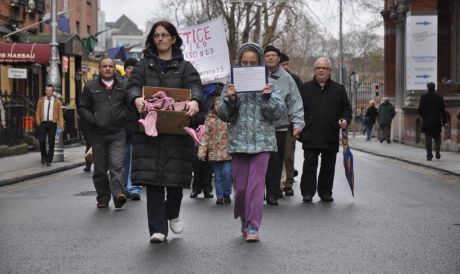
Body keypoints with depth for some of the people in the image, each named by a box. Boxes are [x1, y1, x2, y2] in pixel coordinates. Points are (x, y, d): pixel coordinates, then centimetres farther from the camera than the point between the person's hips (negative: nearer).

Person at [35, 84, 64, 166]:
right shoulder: (41, 100, 10)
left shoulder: (57, 101, 5)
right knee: (42, 141, -7)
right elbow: (38, 112, 11)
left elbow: (60, 114, 1)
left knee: (51, 143, 0)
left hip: (52, 124, -1)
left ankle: (49, 160, 7)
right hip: (43, 123, 1)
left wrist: (61, 125, -9)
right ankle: (44, 156, 16)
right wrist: (38, 122, 0)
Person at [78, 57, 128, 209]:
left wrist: (125, 117, -5)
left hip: (117, 133, -1)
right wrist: (93, 120, -7)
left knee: (116, 165, -14)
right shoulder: (91, 87, 8)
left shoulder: (122, 86, 9)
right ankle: (103, 198, 16)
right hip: (98, 134, 1)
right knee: (100, 168, 7)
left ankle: (118, 193, -21)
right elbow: (82, 108, 7)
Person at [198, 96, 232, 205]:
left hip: (228, 151, -2)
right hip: (214, 152, 2)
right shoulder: (210, 120, 6)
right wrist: (202, 151, -5)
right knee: (217, 176, 7)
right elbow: (205, 136, 2)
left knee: (227, 172, -11)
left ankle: (227, 194, 7)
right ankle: (219, 196, 17)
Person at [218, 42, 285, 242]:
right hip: (239, 141, 2)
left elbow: (279, 112, 0)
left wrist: (268, 97, -16)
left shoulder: (270, 84, 5)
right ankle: (244, 220, 27)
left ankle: (253, 227, -5)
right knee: (240, 186, 5)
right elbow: (224, 115, 4)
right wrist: (230, 99, -13)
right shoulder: (231, 83, 7)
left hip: (262, 141, -1)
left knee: (256, 185, -9)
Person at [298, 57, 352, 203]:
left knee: (328, 166, 7)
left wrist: (345, 120, -6)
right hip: (310, 135, -2)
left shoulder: (339, 89, 13)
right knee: (309, 164, -5)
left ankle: (326, 193, 18)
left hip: (331, 136, 2)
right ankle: (307, 193, 1)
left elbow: (346, 108, 14)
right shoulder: (305, 88, 10)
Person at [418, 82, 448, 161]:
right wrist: (444, 121, 5)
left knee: (428, 138, 3)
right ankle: (437, 152, -3)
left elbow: (420, 110, -7)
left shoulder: (423, 97, -6)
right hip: (437, 121, 1)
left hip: (427, 121, -1)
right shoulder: (439, 97, 0)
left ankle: (429, 155, 0)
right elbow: (443, 110, 0)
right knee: (437, 137, 12)